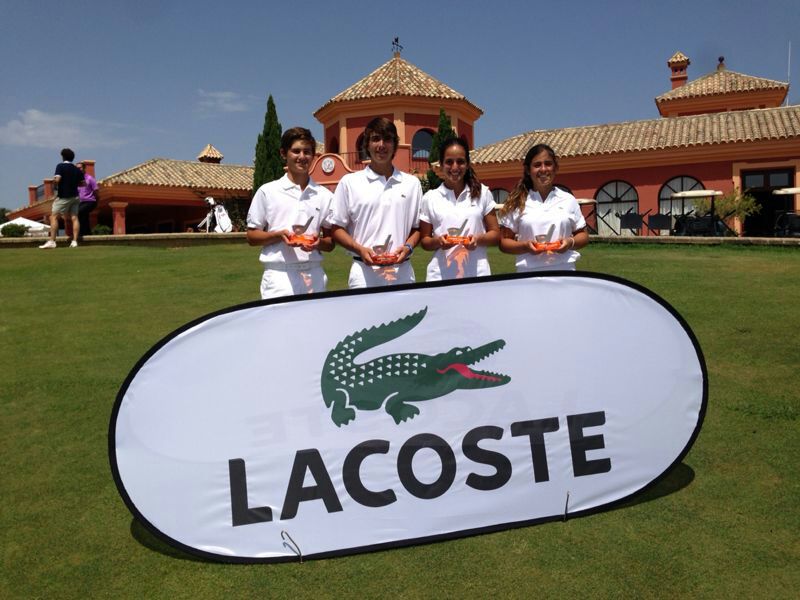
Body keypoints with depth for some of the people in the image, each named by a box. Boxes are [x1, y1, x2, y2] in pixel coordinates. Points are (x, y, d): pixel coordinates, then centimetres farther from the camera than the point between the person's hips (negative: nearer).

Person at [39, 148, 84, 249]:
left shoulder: (60, 166, -9)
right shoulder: (77, 169, 7)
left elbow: (57, 180, -19)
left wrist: (54, 180, 2)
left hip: (63, 196, -5)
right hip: (75, 196, 5)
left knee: (54, 217, -1)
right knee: (74, 218, 3)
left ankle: (52, 241, -7)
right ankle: (74, 241, -3)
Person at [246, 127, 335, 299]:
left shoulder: (324, 195, 10)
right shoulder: (268, 192, 4)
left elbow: (330, 243, 13)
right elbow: (252, 237, 5)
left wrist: (318, 242, -9)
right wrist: (279, 235, -12)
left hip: (314, 276, 2)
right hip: (279, 276, -2)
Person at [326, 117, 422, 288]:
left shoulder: (412, 183, 11)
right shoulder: (350, 182, 5)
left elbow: (417, 227, 16)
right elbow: (336, 228, 6)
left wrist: (408, 247, -5)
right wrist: (360, 249, -10)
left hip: (402, 273, 2)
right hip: (364, 273, -2)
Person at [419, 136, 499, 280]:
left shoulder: (482, 193, 6)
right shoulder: (430, 198, 5)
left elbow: (495, 234, 8)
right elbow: (424, 241, 9)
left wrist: (479, 239, -11)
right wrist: (437, 241, -11)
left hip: (477, 274, 0)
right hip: (441, 275, 0)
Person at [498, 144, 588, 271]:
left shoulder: (568, 200, 8)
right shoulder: (517, 202, 3)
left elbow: (583, 235, 14)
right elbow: (504, 242, 4)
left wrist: (571, 242, -7)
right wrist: (524, 246, -14)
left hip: (564, 272, 2)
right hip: (529, 274, -1)